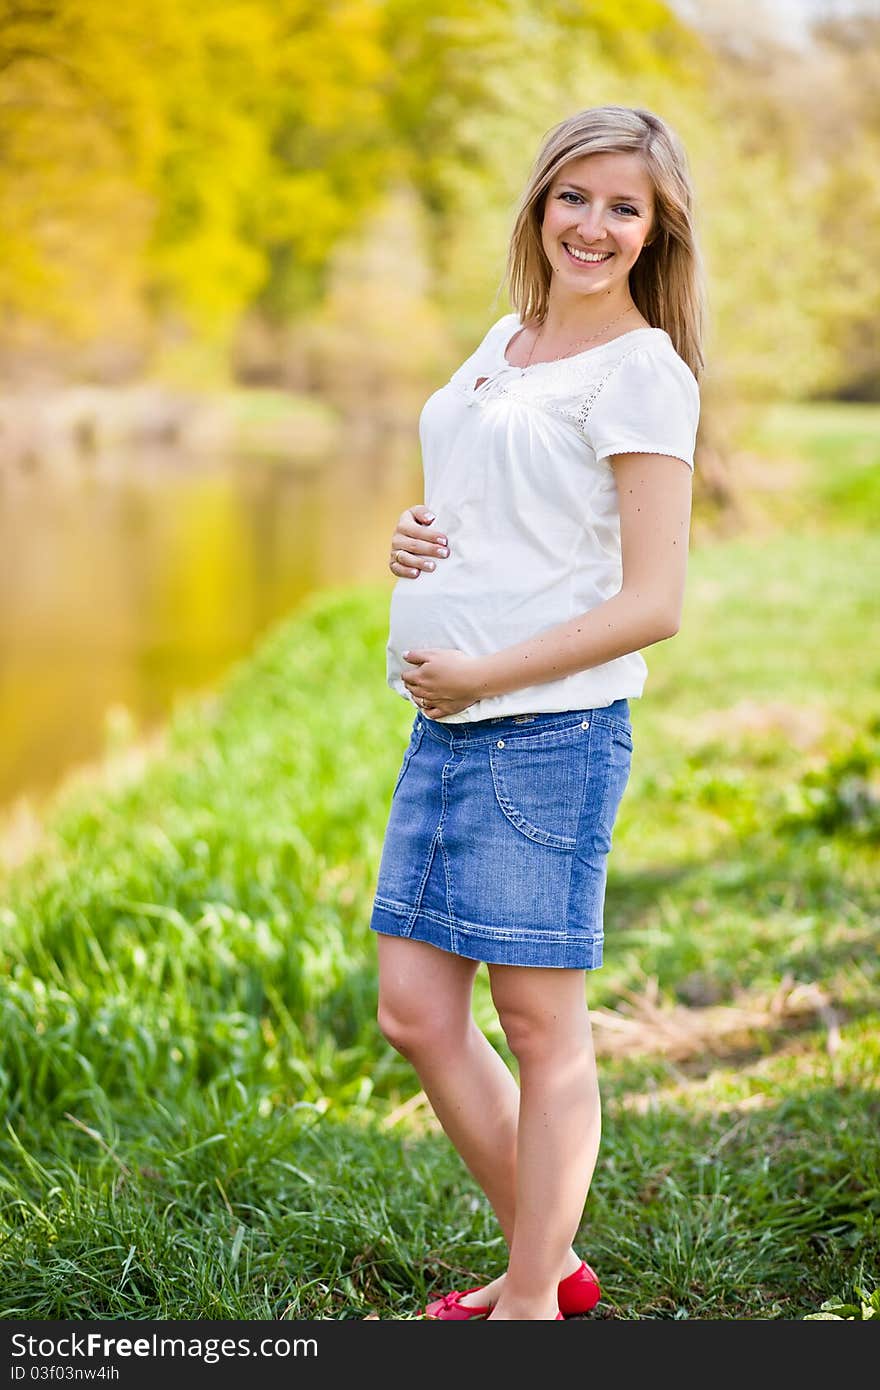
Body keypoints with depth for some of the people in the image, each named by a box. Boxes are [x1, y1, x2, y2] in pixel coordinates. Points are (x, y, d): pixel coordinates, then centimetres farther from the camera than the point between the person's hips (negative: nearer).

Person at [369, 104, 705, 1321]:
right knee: (417, 1016, 10)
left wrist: (480, 674, -13)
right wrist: (414, 535, 6)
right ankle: (550, 1263, 26)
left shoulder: (639, 372, -8)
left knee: (541, 1024, 0)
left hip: (549, 727, -8)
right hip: (447, 724, 8)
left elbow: (653, 603, -13)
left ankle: (530, 1305, 13)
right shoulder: (507, 340, 16)